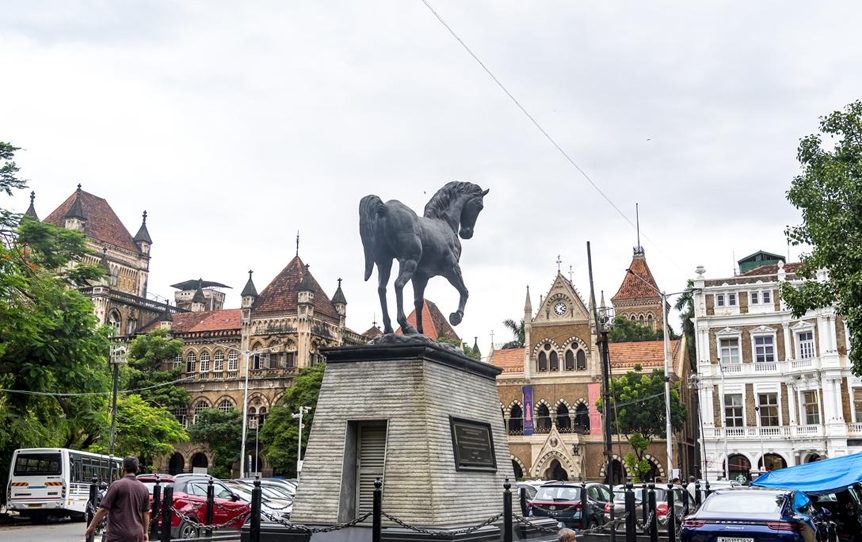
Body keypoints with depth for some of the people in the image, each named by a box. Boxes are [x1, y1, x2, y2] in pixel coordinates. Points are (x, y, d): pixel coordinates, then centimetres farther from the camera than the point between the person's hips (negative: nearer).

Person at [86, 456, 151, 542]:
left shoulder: (117, 485, -8)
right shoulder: (144, 488, 7)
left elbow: (103, 509, -9)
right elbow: (146, 513, 10)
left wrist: (91, 526, 2)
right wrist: (145, 533, 18)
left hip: (117, 535, -5)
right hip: (137, 535, 5)